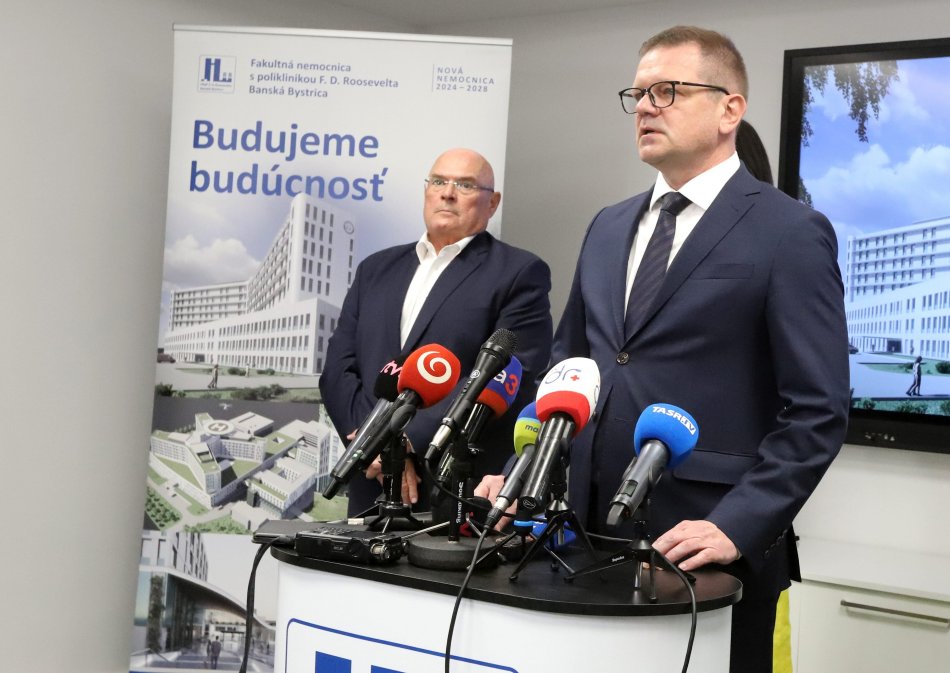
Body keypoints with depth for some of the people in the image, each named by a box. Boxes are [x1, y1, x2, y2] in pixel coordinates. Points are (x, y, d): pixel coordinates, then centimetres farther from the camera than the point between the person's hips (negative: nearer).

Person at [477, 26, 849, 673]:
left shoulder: (791, 233, -7)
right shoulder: (609, 227, 13)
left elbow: (818, 412, -12)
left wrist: (738, 527, -19)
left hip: (708, 551, -5)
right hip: (592, 534, 6)